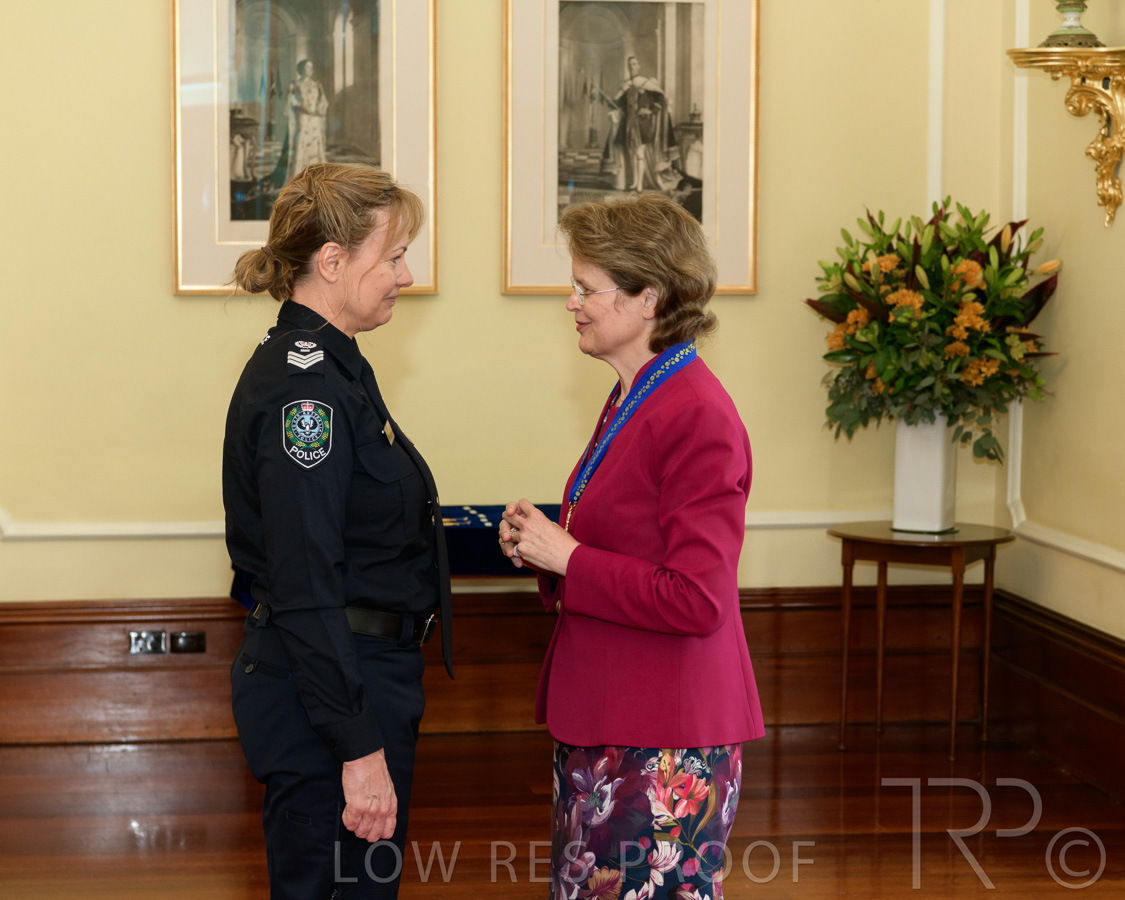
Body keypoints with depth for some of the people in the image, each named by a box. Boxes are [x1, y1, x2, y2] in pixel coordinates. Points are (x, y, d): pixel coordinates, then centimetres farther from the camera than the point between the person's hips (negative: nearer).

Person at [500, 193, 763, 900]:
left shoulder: (698, 417, -18)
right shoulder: (631, 401, 12)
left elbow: (695, 600, -22)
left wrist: (566, 558, -15)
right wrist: (541, 540, 4)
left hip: (664, 743, -10)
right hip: (602, 724, 10)